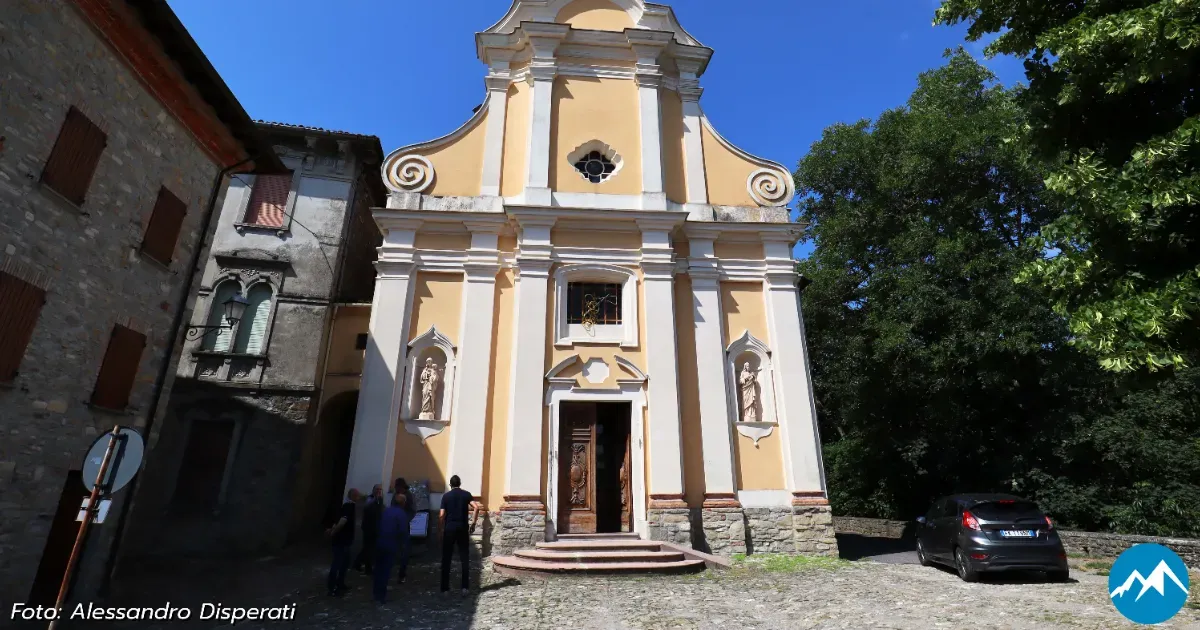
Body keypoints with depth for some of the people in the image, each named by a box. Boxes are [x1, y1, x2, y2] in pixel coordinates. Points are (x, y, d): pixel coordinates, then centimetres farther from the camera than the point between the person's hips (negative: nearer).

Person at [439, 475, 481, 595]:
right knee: (465, 558, 6)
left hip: (449, 528, 0)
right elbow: (476, 507, -12)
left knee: (446, 559, 8)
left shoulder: (446, 496, 1)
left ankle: (445, 588, 9)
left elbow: (441, 515, -4)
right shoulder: (466, 494, 2)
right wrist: (473, 522, -3)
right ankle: (465, 587, 4)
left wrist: (441, 529, 5)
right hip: (463, 528, 0)